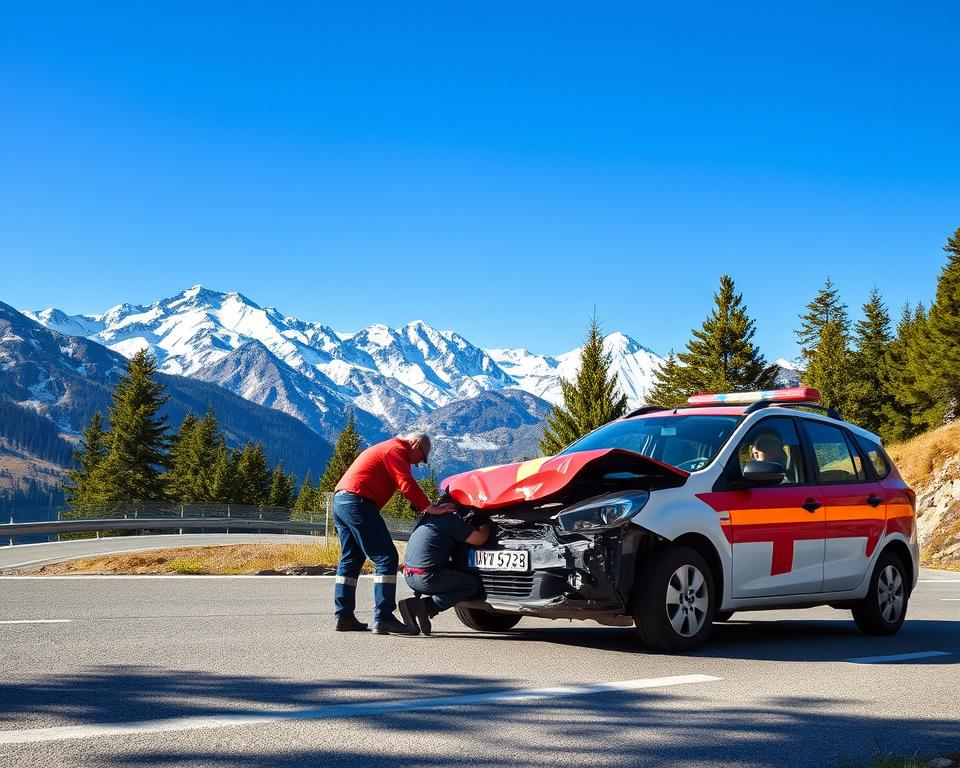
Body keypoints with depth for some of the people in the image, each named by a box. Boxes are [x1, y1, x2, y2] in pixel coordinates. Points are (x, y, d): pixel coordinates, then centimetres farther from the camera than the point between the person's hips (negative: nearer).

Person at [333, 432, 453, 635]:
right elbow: (407, 485, -15)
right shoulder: (396, 450, -4)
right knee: (386, 558, -10)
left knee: (350, 560, 16)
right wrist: (431, 508, -12)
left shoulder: (385, 449, 28)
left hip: (340, 501, 11)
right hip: (357, 502, -11)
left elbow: (402, 485, 26)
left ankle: (344, 616, 15)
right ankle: (383, 618, -15)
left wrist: (422, 508, 16)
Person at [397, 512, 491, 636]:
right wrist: (485, 526, 12)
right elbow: (479, 539, -8)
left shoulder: (427, 517, 17)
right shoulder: (451, 519, -8)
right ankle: (428, 606, -8)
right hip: (426, 578, -8)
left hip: (408, 576, 8)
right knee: (473, 585, 2)